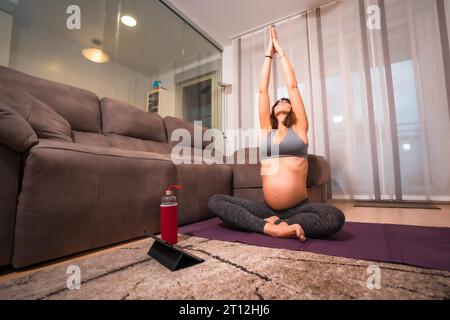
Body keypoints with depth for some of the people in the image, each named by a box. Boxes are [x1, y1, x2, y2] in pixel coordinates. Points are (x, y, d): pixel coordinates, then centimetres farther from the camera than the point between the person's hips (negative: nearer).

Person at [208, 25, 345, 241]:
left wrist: (280, 50, 19)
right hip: (267, 208, 2)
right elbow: (262, 90, 13)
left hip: (299, 208, -1)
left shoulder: (299, 128, 8)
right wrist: (269, 53, 21)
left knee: (335, 218, -32)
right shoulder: (266, 130, 13)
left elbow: (292, 86, 8)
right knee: (215, 201, -13)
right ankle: (269, 226, -22)